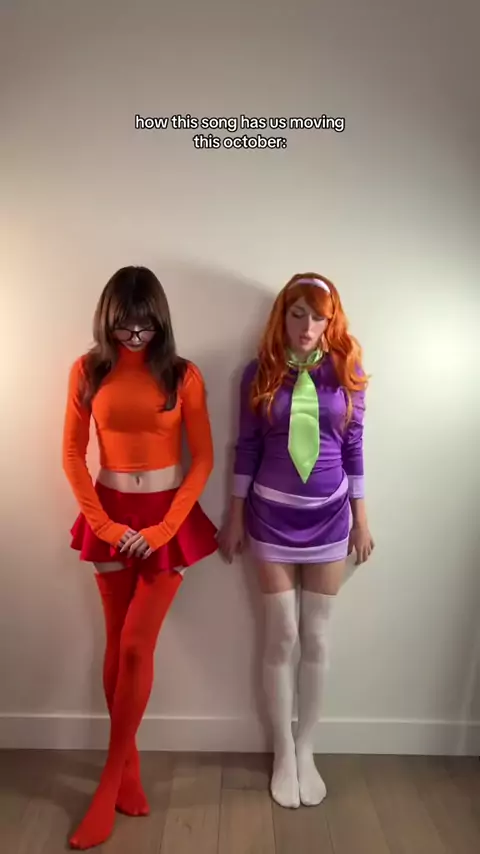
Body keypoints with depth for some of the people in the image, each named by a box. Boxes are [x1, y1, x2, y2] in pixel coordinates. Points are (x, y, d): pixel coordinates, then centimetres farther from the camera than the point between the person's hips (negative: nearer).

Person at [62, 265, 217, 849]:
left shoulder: (183, 375, -6)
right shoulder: (88, 371, -1)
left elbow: (203, 459, -6)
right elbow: (72, 455, 0)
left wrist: (164, 527, -12)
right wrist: (104, 523, -7)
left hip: (169, 517, -2)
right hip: (110, 517, 2)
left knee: (136, 646, -2)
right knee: (118, 644, 11)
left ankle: (110, 780, 19)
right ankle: (129, 764, 32)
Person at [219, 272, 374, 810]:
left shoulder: (346, 372, -1)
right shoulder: (259, 373, -3)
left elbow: (353, 448, 3)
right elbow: (247, 448, 0)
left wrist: (361, 519, 4)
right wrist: (235, 517, 2)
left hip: (329, 516, 1)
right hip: (272, 517, -1)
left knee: (316, 638, 12)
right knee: (282, 637, 8)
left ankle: (306, 750, 34)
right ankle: (283, 752, 31)